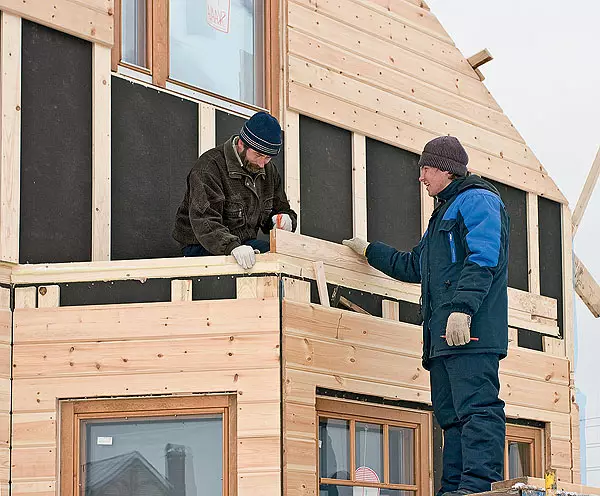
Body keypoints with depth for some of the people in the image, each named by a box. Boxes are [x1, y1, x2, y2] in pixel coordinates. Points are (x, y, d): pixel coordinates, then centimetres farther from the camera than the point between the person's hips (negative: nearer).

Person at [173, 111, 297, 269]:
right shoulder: (209, 167, -16)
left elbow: (281, 208, 22)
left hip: (244, 244, 8)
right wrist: (232, 247, -45)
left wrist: (285, 219, -6)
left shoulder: (268, 170, 11)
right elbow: (204, 221, -27)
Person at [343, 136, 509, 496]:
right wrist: (370, 251, 52)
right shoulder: (446, 212, 32)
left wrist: (462, 306, -26)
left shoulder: (477, 200, 1)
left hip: (470, 329, -10)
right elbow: (413, 267, 44)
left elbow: (483, 258, -15)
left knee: (476, 408, -18)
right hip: (444, 334, 10)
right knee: (452, 414, 3)